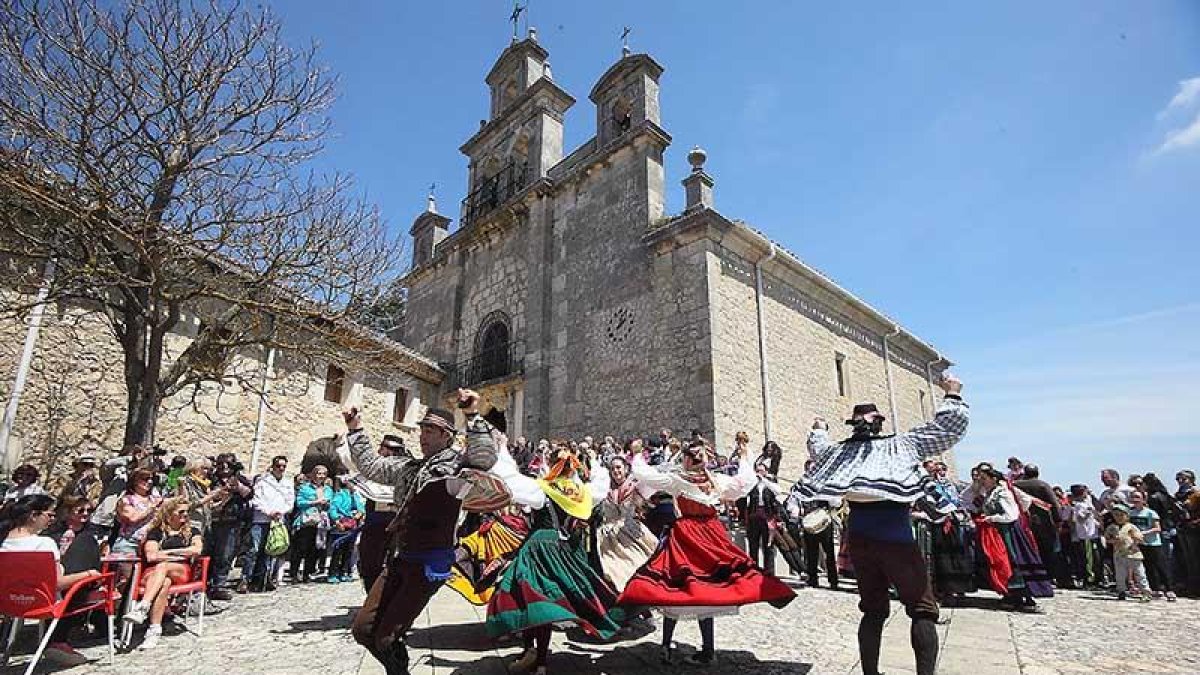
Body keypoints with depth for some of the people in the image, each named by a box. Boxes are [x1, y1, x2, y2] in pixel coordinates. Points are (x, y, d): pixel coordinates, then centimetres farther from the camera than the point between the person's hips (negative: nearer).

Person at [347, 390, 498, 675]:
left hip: (429, 563, -8)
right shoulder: (409, 467, 17)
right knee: (362, 629, 13)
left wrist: (473, 417, -39)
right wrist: (355, 430, 23)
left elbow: (486, 457, -29)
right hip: (397, 560, 8)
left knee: (386, 639, -2)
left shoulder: (457, 462, -8)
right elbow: (371, 465, 27)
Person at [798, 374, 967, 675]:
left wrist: (819, 430, 50)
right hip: (895, 537, -4)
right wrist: (952, 395, 15)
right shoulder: (904, 444, -1)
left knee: (873, 610, 15)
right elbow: (950, 427, 2)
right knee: (922, 610, 6)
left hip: (859, 537, 5)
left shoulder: (839, 451, 10)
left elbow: (817, 449, 32)